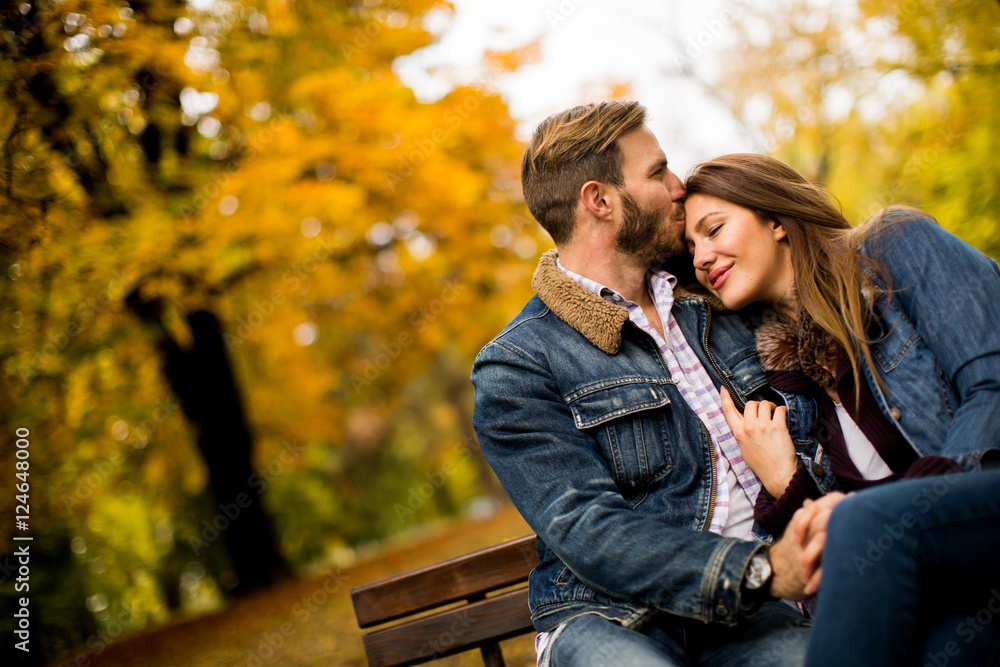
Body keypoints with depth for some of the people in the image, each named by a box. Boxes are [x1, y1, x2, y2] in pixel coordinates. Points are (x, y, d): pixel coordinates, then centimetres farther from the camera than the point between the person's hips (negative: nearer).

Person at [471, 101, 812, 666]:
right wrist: (759, 570, -24)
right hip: (613, 621, -4)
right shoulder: (515, 369, -2)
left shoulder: (708, 306, 18)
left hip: (750, 616, 4)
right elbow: (588, 531, -13)